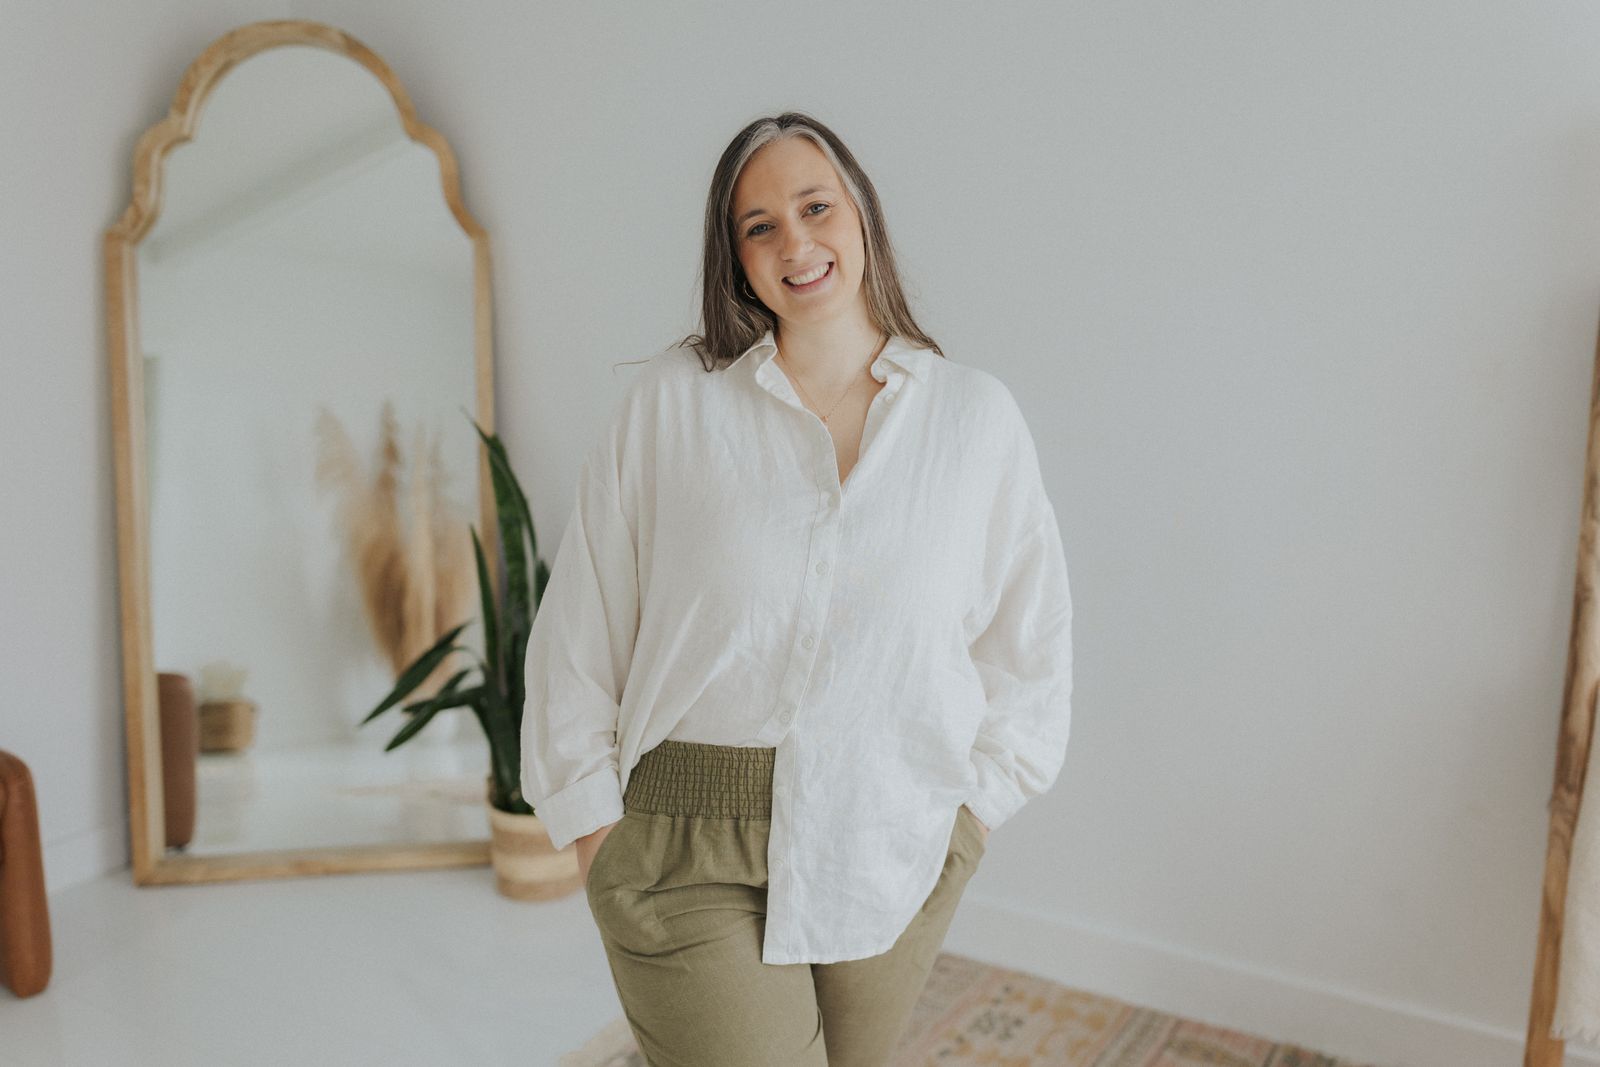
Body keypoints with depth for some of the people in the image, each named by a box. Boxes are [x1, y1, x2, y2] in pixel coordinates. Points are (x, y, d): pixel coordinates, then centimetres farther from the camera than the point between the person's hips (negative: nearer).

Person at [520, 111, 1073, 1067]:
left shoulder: (977, 415, 1)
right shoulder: (672, 399, -2)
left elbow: (1029, 637, 9)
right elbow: (581, 623, 1)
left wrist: (980, 799, 5)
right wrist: (594, 812, 0)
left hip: (899, 842, 2)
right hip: (687, 851, -1)